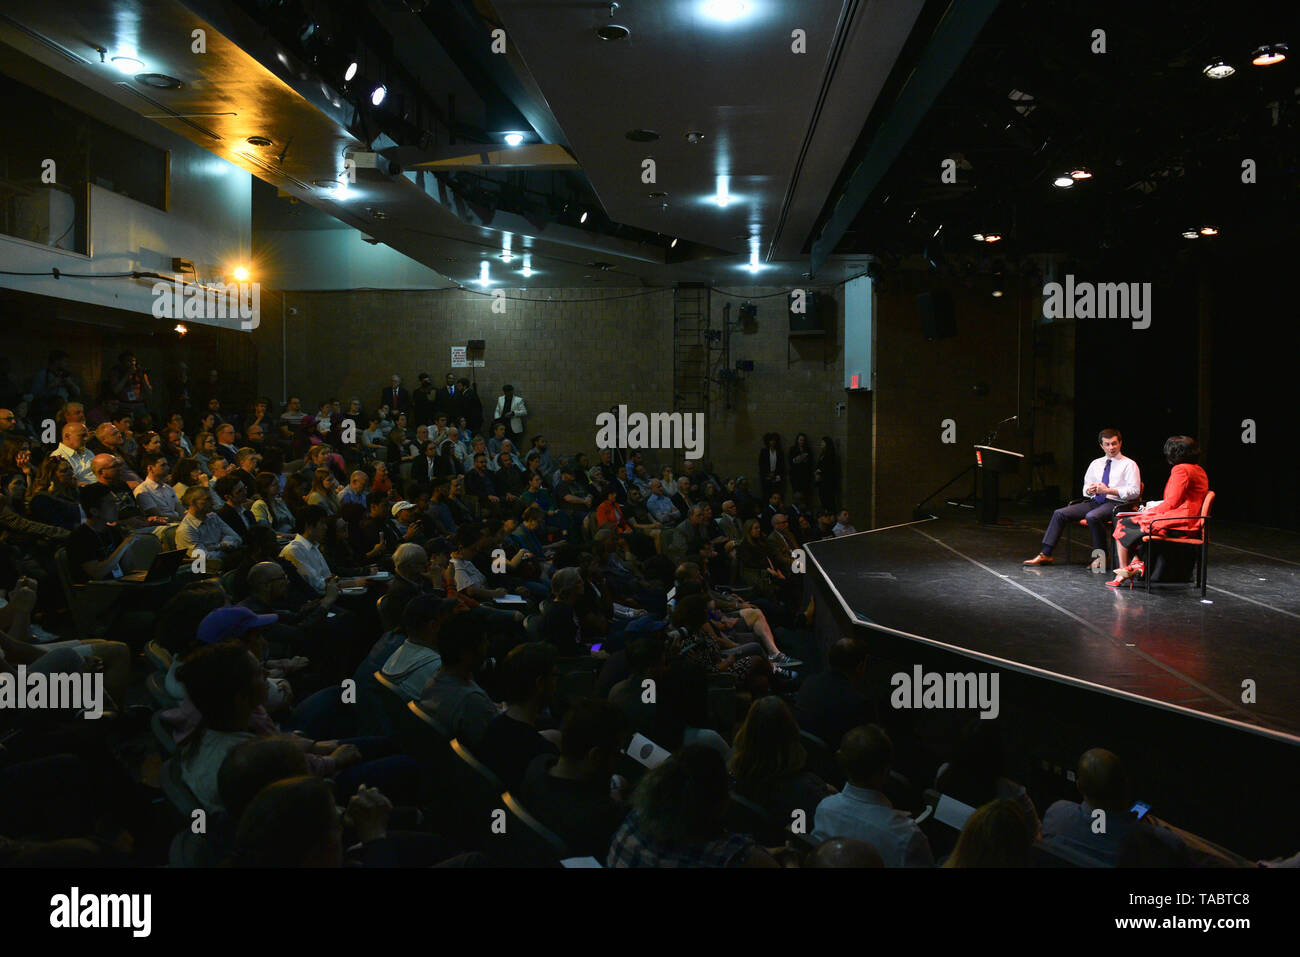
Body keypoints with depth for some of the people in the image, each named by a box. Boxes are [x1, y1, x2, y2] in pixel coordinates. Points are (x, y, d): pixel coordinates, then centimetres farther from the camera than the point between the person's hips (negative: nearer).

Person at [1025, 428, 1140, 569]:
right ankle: (1045, 555, -14)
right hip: (1094, 501, 6)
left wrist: (1109, 490, -16)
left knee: (1092, 516, -37)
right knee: (1060, 513, -11)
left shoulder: (1129, 464, 2)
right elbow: (1085, 489, 22)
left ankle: (1100, 556, -21)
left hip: (1115, 503, -6)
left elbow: (1134, 491, -8)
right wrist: (1089, 490, -3)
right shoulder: (1096, 463, 20)